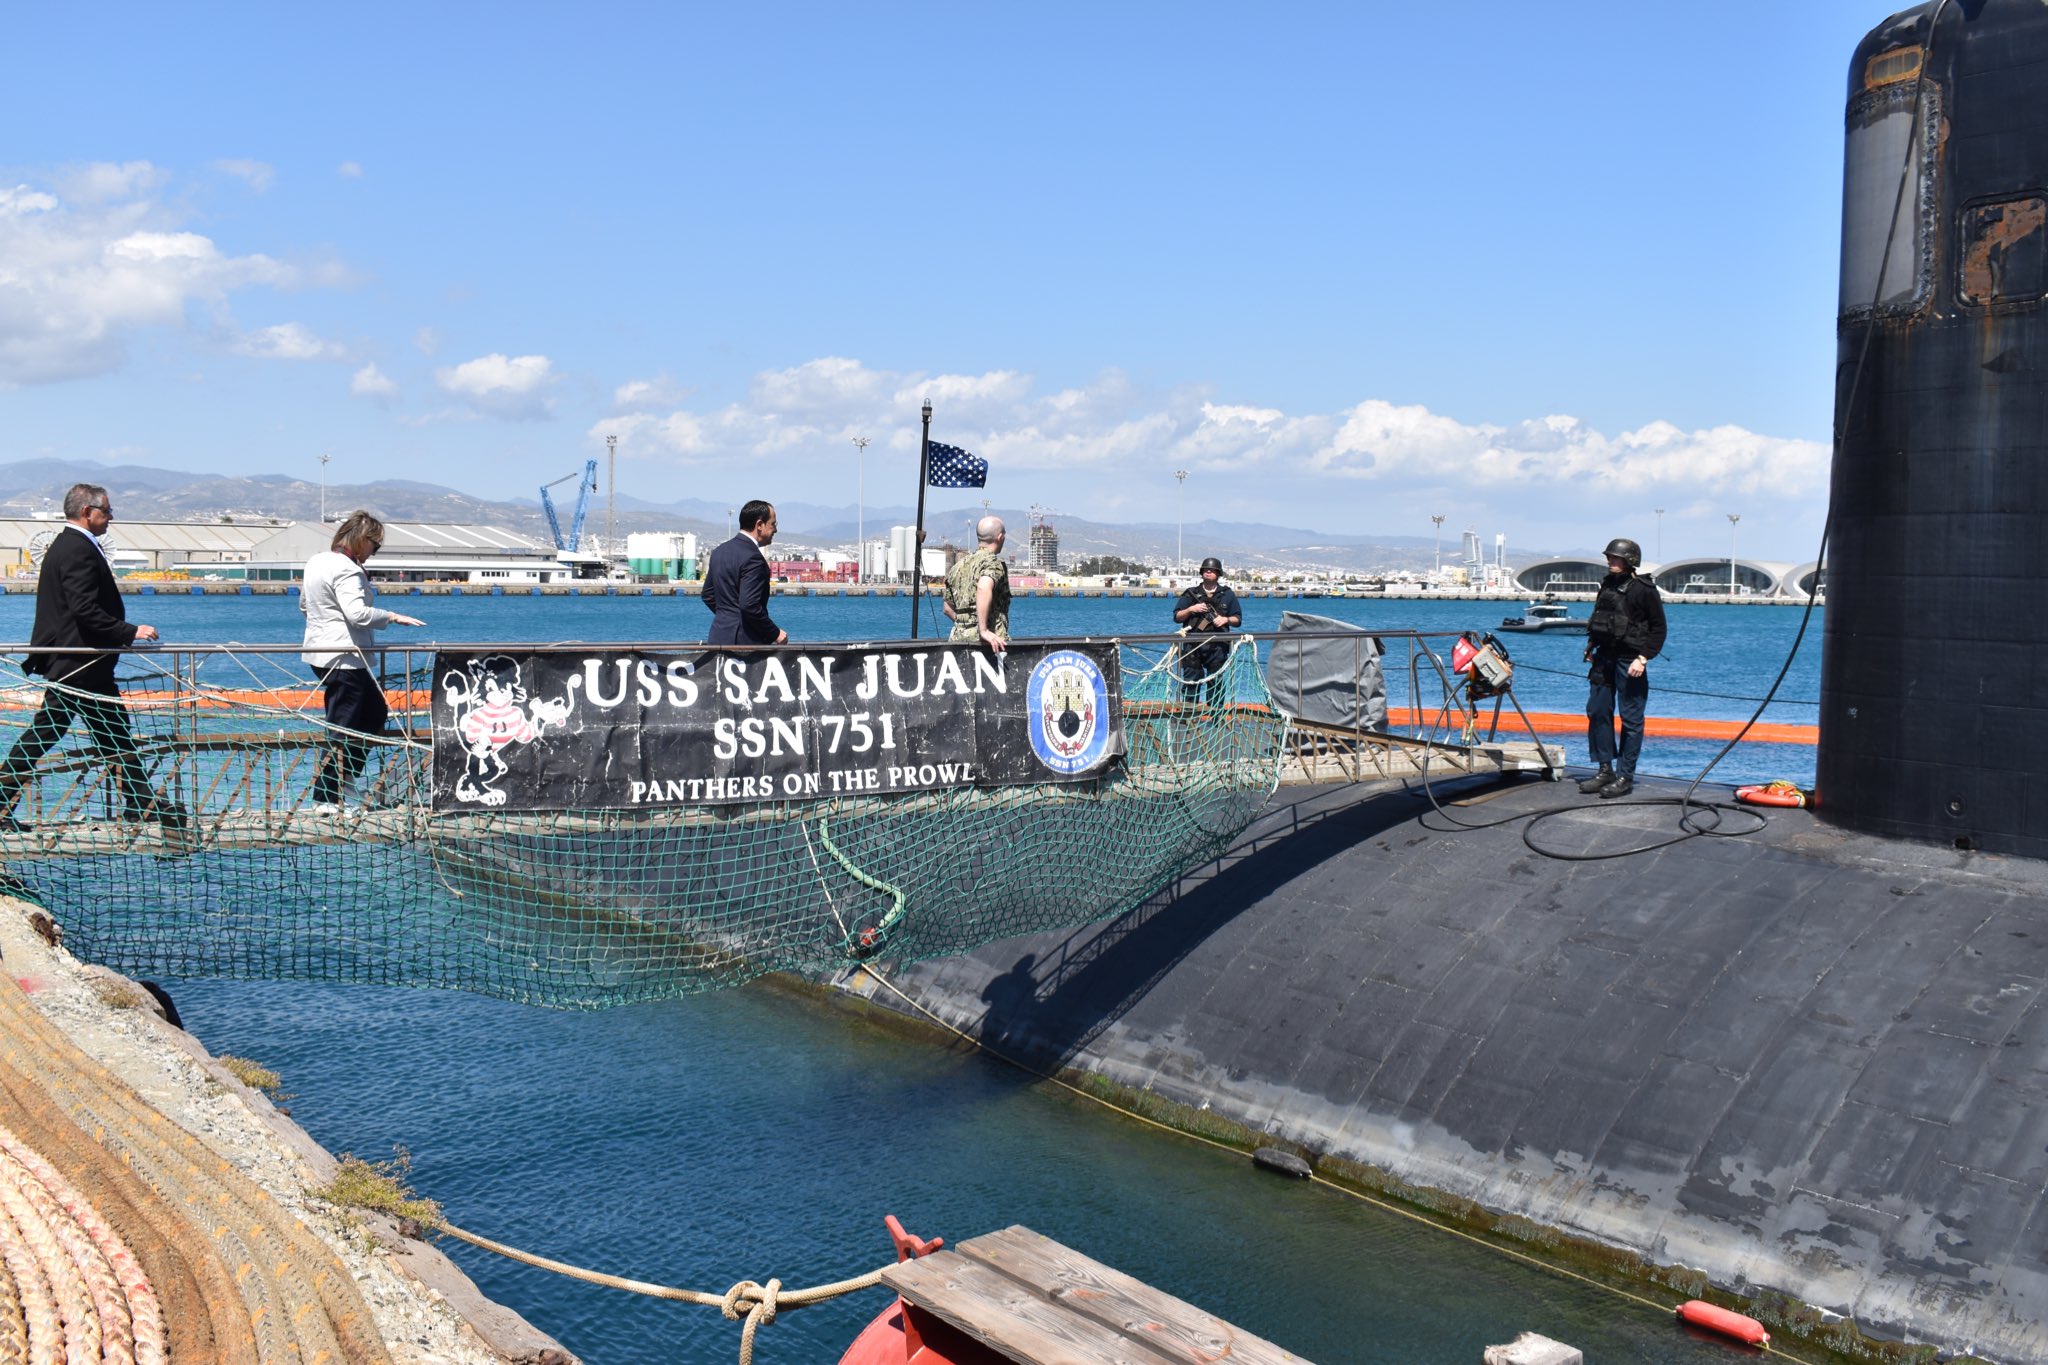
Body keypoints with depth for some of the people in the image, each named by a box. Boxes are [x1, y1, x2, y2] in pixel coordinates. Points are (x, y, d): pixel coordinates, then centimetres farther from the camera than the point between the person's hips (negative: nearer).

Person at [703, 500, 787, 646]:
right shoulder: (753, 558, -16)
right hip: (745, 640, -9)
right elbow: (750, 606, -22)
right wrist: (775, 634, -12)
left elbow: (708, 595, 19)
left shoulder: (719, 551, 12)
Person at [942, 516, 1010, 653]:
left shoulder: (958, 566, 19)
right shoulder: (993, 562, -4)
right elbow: (983, 588, -26)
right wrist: (984, 630, -26)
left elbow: (948, 608, 25)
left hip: (959, 638, 7)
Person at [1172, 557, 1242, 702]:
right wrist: (1191, 609, -9)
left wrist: (1226, 619, -8)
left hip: (1217, 646, 1)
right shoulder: (1190, 593, 7)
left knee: (1216, 682, 4)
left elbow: (1238, 620, 12)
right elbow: (1177, 617, 7)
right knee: (1190, 681, -1)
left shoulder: (1227, 595, 10)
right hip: (1193, 645, -1)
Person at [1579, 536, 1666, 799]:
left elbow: (1658, 628, -7)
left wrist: (1644, 658, -15)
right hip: (1604, 657, 7)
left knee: (1631, 718, -1)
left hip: (1629, 660, -7)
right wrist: (1591, 646, 12)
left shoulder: (1644, 589, -9)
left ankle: (1625, 777, 3)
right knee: (1597, 712, 8)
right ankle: (1605, 769, 18)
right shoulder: (1607, 585, 11)